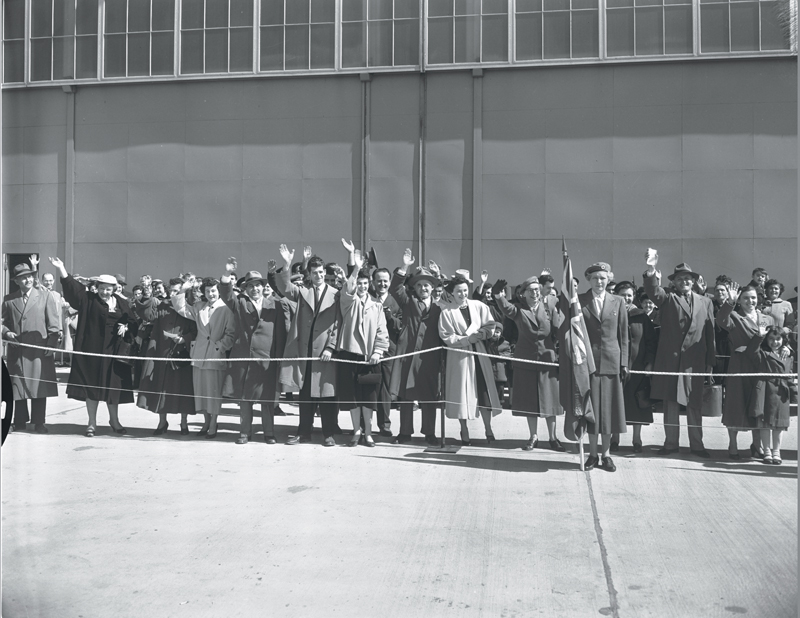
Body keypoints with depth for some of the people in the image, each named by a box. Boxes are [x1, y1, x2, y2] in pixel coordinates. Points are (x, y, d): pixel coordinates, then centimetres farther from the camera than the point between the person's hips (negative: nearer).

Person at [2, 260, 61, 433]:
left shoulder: (45, 296, 4)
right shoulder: (8, 300, 10)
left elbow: (53, 323, 1)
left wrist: (51, 344, -7)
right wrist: (6, 332, -5)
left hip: (39, 350, -2)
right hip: (16, 351, 2)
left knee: (39, 386, -1)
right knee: (17, 386, 8)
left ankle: (39, 422, 7)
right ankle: (20, 421, 19)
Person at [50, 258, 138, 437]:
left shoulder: (122, 303, 9)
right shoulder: (88, 299, 2)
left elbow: (133, 322, 11)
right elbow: (72, 287, -9)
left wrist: (125, 327, -10)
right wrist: (61, 269, -19)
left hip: (114, 351, 2)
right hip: (92, 350, -2)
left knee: (113, 386, 8)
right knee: (92, 385, 2)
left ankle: (114, 420, 23)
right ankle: (92, 423, 14)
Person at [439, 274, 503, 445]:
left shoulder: (479, 306, 4)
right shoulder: (447, 313, -3)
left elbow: (490, 326, 5)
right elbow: (446, 337, -8)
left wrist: (482, 333, -15)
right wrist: (467, 339, -17)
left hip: (479, 354, 2)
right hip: (459, 356, -2)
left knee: (484, 390, 1)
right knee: (462, 392, 3)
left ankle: (488, 428, 13)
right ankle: (464, 431, 16)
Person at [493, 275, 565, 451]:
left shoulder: (550, 308, 3)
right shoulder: (519, 309, -1)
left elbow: (560, 330, 2)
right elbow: (506, 309, -22)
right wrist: (499, 297, -43)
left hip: (548, 358, 0)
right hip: (525, 359, 0)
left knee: (549, 399, 5)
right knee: (529, 400, 7)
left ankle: (553, 437, 18)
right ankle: (533, 436, 20)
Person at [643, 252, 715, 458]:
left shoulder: (705, 302, 12)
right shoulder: (667, 298, 6)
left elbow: (710, 334, 10)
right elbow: (653, 291, -16)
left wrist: (710, 362, 5)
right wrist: (651, 269, -35)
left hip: (695, 360, 1)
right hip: (670, 358, -1)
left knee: (695, 404, 7)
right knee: (670, 402, 5)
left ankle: (696, 444, 16)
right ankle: (670, 443, 14)